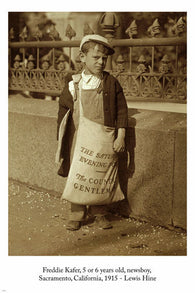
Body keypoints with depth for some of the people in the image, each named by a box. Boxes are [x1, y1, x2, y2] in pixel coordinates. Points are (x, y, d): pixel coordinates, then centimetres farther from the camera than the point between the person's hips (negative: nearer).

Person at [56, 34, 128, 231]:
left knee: (102, 178, 6)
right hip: (80, 139, 0)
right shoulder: (73, 84, 2)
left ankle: (100, 214, 24)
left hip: (105, 140, 0)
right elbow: (63, 113, 7)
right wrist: (62, 141, 6)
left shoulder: (111, 83, 1)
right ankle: (76, 215, 19)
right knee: (77, 176, 3)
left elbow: (121, 111, 4)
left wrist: (120, 137, -3)